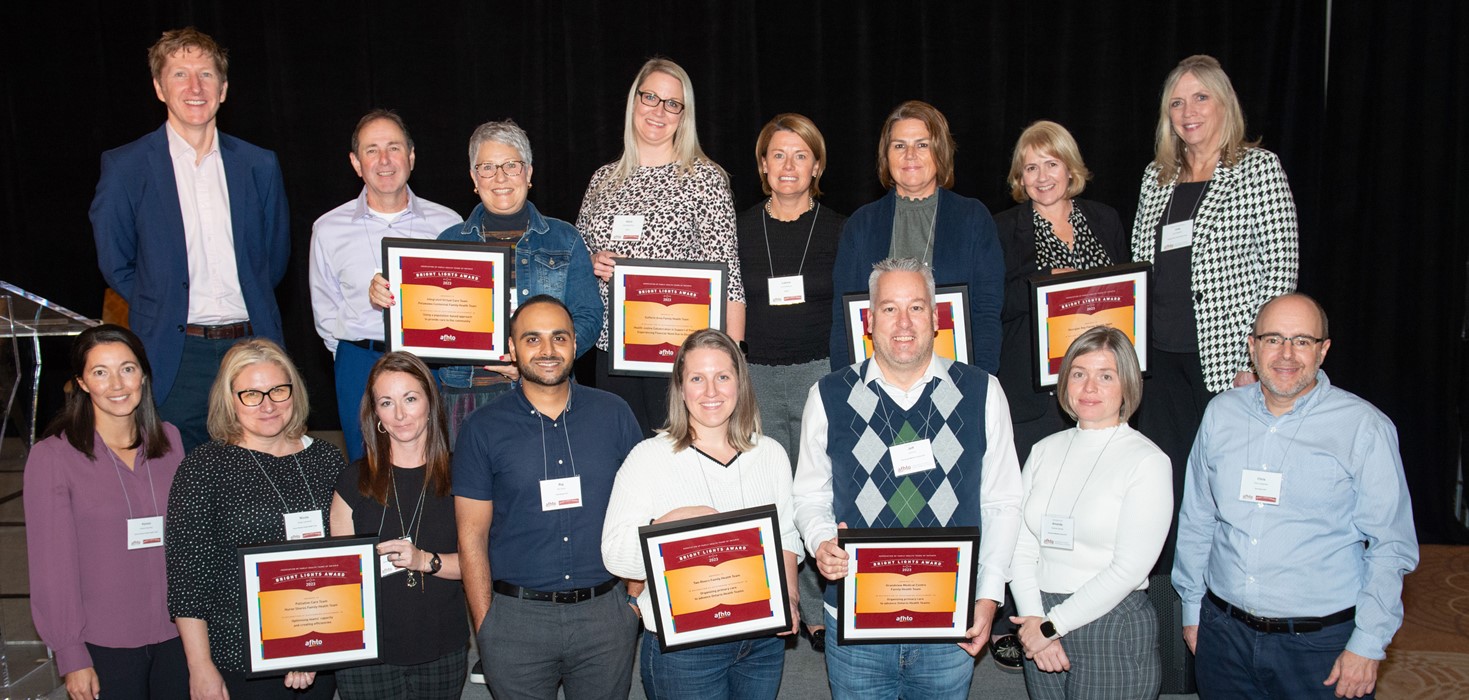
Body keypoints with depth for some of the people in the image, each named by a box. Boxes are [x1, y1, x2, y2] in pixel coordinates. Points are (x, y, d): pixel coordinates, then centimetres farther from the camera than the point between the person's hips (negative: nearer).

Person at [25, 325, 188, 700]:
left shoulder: (168, 440, 3)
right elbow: (52, 563, -8)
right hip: (105, 644, -3)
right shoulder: (52, 456, -10)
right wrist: (71, 656, -8)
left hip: (176, 633, 3)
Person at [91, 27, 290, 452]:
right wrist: (163, 310, 4)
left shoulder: (260, 166, 8)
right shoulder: (125, 167, 1)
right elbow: (115, 265, 8)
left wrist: (251, 308, 9)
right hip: (175, 359, -2)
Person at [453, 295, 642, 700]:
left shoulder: (614, 414, 2)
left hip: (606, 611, 1)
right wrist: (484, 623, -3)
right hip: (517, 617, -1)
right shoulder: (482, 429, -2)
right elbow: (472, 536, 0)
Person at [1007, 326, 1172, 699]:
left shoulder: (1147, 461, -8)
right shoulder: (1045, 451, 7)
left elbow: (1129, 568, -14)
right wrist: (1034, 620, -10)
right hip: (1042, 631, 4)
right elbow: (1021, 547, 3)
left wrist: (1052, 625, -13)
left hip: (1114, 631, -4)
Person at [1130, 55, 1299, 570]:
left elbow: (1279, 271, -7)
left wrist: (1254, 360, -13)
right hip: (1162, 355, 5)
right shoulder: (1157, 176, 13)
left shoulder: (1257, 168, -3)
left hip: (1227, 356, -5)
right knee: (1162, 484, 8)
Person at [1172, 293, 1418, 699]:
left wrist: (1368, 645, -9)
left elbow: (1391, 547, -6)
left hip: (1320, 645, -3)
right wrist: (1192, 608, 11)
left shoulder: (1365, 427, -7)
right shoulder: (1221, 414, 3)